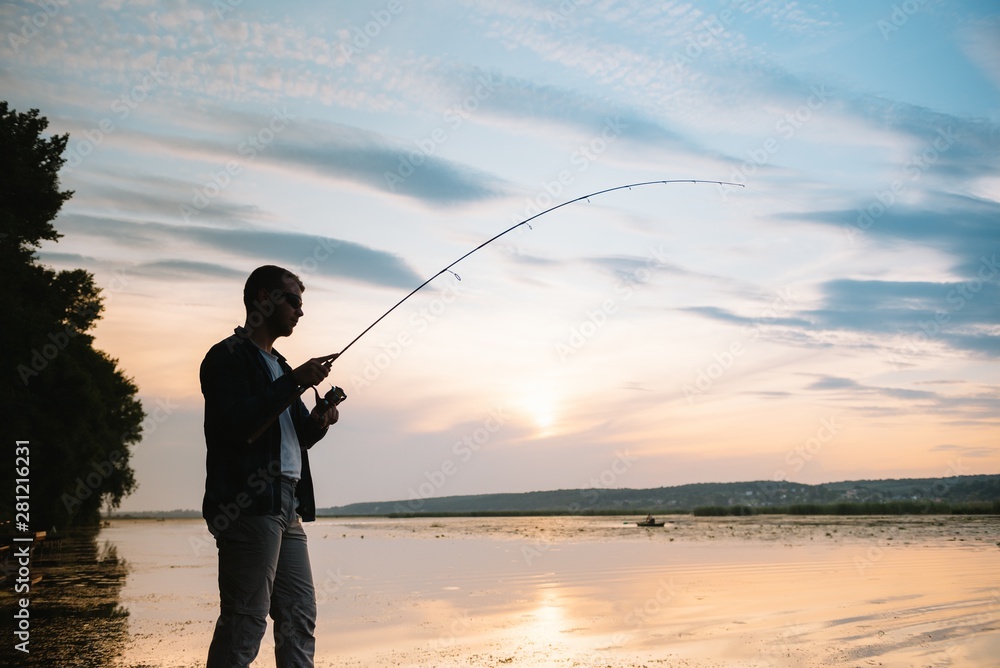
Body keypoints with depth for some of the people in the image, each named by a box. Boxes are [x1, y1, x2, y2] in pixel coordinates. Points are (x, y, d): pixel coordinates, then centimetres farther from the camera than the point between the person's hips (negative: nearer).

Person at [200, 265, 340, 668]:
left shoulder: (279, 366, 24)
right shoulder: (228, 357, -3)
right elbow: (236, 422, -18)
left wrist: (317, 423, 5)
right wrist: (295, 382, -15)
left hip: (287, 507, 9)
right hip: (249, 507, -9)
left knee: (300, 618, 9)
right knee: (245, 623, -9)